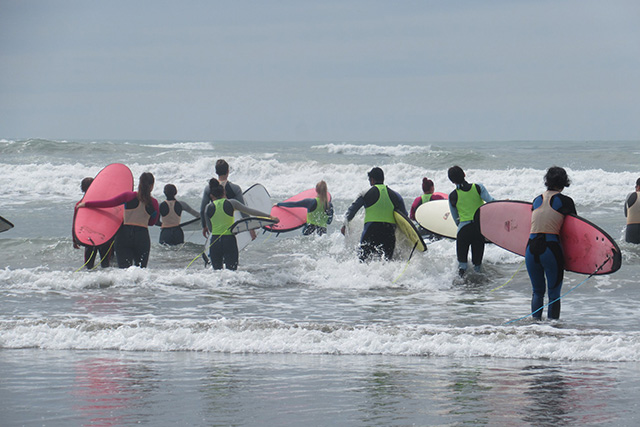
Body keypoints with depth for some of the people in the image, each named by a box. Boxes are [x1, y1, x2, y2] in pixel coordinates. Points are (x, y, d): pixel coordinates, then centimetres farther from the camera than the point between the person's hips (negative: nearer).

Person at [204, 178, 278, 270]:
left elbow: (210, 229, 11)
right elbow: (250, 211, 1)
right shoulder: (231, 203, -1)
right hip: (229, 241, -1)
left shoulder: (208, 208, 3)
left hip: (214, 242, 1)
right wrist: (269, 216, 8)